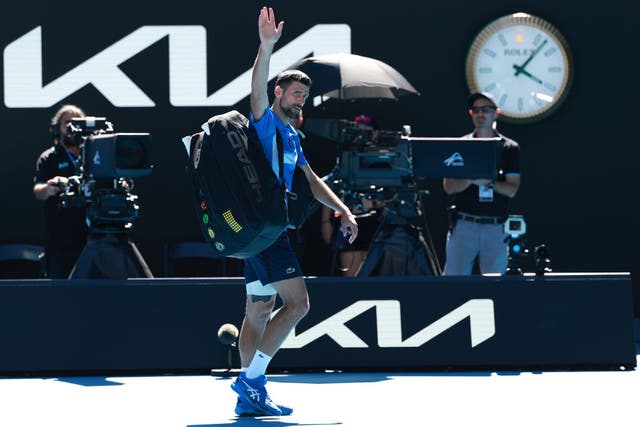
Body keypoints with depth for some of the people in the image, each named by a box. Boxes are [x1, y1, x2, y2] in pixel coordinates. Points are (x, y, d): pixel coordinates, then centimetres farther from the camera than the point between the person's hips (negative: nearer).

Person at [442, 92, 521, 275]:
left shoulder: (509, 148, 8)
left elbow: (512, 190, 0)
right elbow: (448, 187, 1)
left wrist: (489, 183, -17)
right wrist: (471, 179, -17)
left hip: (496, 227, 0)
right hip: (463, 224, 0)